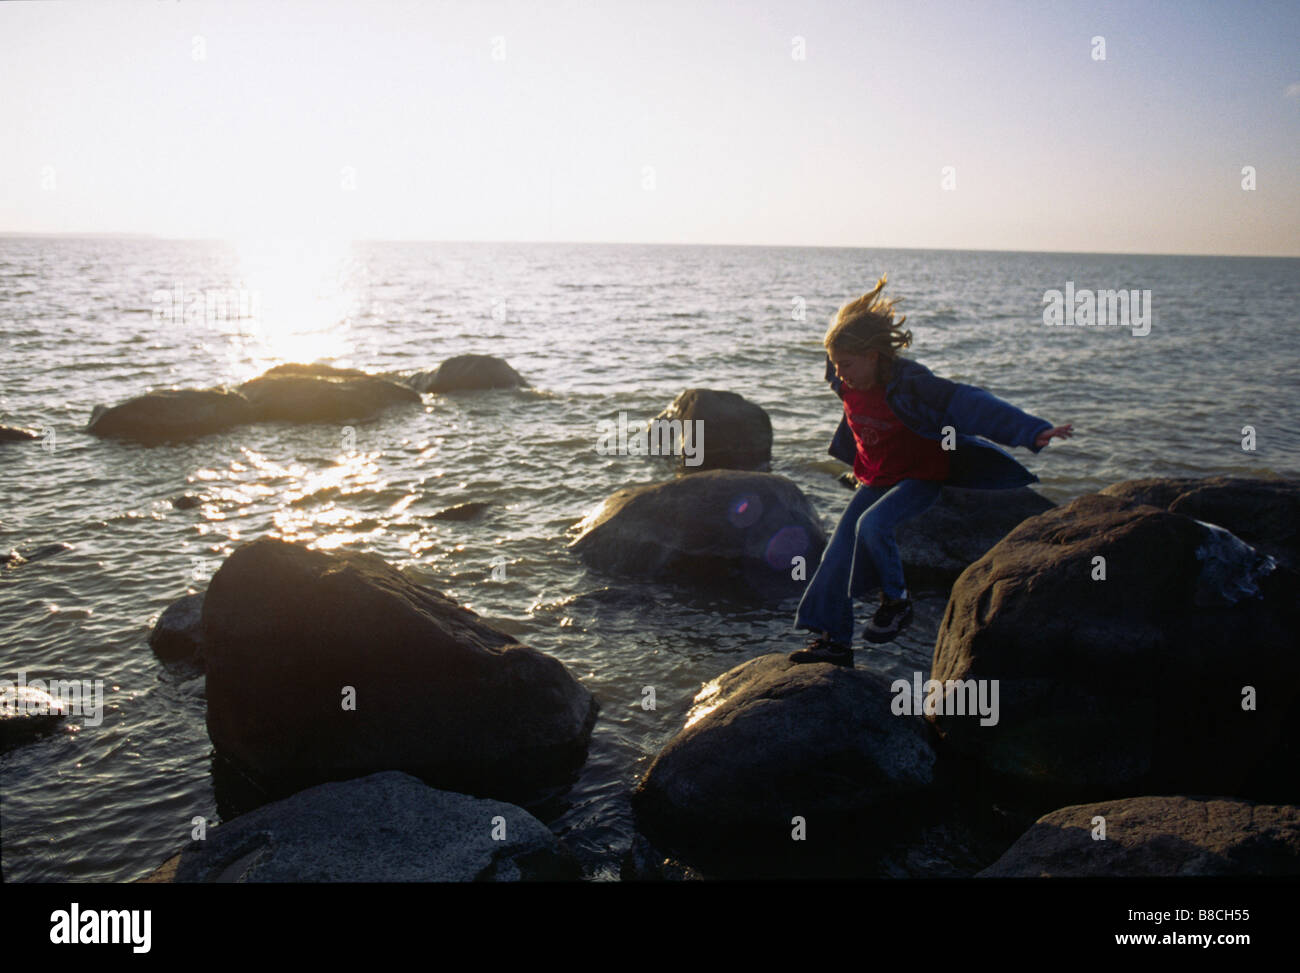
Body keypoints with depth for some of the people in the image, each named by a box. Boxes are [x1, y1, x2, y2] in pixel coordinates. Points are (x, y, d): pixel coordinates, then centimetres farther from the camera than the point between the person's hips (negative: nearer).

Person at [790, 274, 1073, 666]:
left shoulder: (907, 384, -28)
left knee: (871, 525, -30)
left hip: (919, 478, -7)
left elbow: (969, 403, -35)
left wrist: (1033, 431, -44)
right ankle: (834, 640, 6)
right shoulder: (846, 382, -8)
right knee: (839, 551, -3)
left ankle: (897, 601, -7)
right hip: (874, 479, 7)